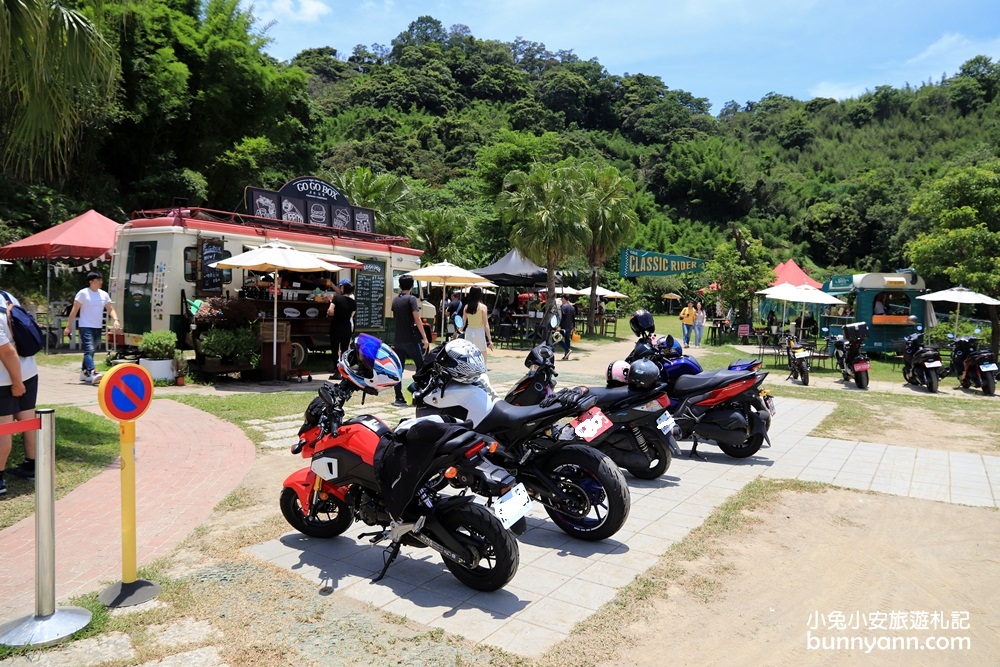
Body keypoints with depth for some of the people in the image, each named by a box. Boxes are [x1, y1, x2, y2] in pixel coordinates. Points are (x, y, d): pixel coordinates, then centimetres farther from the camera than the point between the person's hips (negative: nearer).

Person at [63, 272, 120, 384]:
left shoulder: (104, 294, 10)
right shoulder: (83, 293, -4)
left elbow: (111, 309, 7)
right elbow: (74, 310, -4)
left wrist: (115, 320, -12)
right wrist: (68, 326, -6)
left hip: (98, 328, 6)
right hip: (86, 327, -6)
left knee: (91, 351, 13)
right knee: (89, 350, -18)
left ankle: (84, 372, 25)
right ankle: (92, 373, -30)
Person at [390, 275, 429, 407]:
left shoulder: (395, 300, 11)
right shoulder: (411, 299, -9)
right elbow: (417, 319, -17)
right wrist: (425, 338, -16)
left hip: (399, 340, 6)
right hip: (412, 340, -6)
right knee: (421, 367, 6)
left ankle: (399, 398, 2)